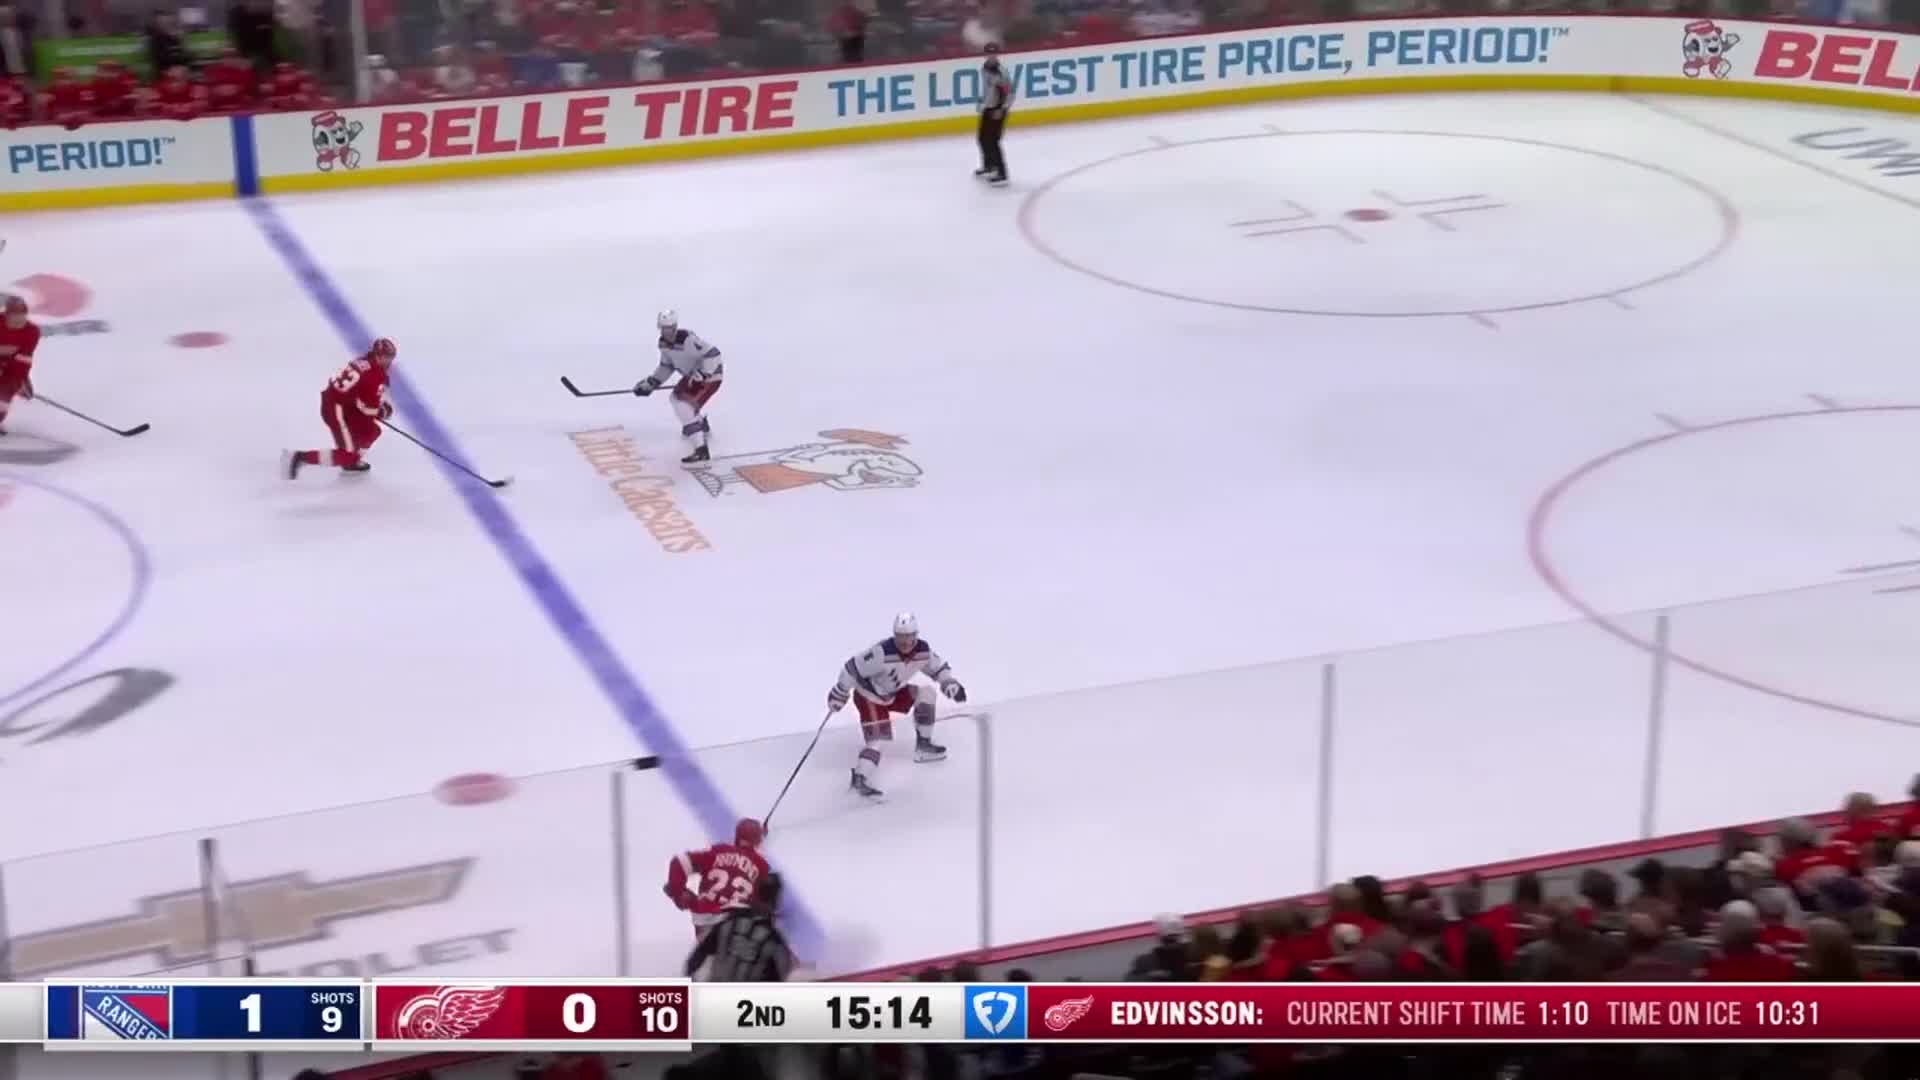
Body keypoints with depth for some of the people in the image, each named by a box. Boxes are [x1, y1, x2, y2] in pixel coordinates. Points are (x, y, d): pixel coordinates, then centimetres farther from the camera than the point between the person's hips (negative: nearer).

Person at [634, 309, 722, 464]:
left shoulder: (688, 339, -31)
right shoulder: (664, 343, -2)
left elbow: (713, 354, -32)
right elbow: (666, 366, 14)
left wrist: (702, 374, -35)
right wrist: (651, 382, 10)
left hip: (710, 375, -10)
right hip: (693, 375, 10)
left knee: (685, 406, -22)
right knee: (677, 397, 27)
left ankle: (701, 449, -28)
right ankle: (702, 426, 49)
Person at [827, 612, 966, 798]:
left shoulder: (923, 650, -16)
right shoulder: (882, 653, -35)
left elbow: (937, 668, 4)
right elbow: (853, 668, -27)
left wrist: (950, 684, -13)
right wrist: (839, 694, -19)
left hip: (893, 693, 7)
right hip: (869, 697, -7)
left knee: (926, 692, -5)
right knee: (877, 737, -21)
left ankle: (923, 744, 4)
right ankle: (860, 778, -24)